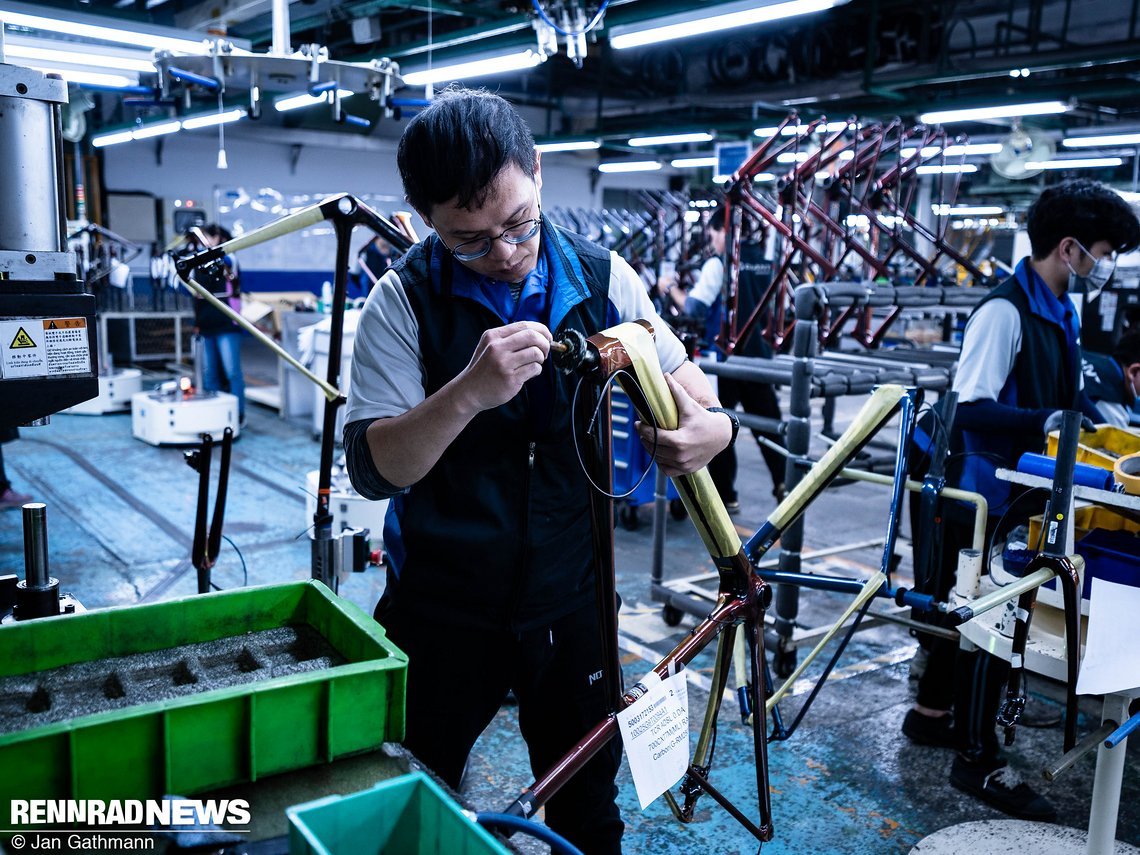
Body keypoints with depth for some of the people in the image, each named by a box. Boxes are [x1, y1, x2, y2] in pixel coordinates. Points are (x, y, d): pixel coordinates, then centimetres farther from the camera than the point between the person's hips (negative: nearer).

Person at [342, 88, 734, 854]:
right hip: (445, 612, -1)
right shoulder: (405, 300, -12)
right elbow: (373, 470, -19)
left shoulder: (601, 279, -6)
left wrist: (713, 427, -21)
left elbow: (688, 385, 3)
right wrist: (468, 392, -37)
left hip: (572, 605, 2)